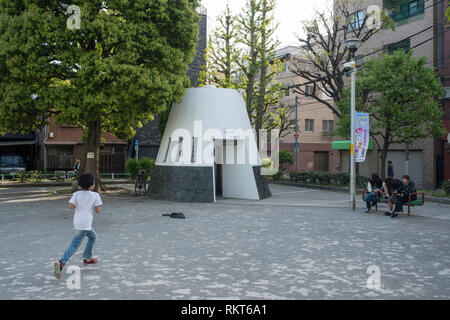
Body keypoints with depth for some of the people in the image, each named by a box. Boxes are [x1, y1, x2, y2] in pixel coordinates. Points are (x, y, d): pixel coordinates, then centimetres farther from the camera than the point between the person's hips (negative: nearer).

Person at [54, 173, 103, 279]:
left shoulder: (77, 194, 3)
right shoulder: (95, 195, -6)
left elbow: (71, 206, -9)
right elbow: (97, 210, -8)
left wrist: (78, 205, 11)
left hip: (77, 221, 6)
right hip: (85, 224, -6)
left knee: (93, 236, 24)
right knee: (75, 244, -2)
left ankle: (87, 258, 29)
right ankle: (61, 263, -12)